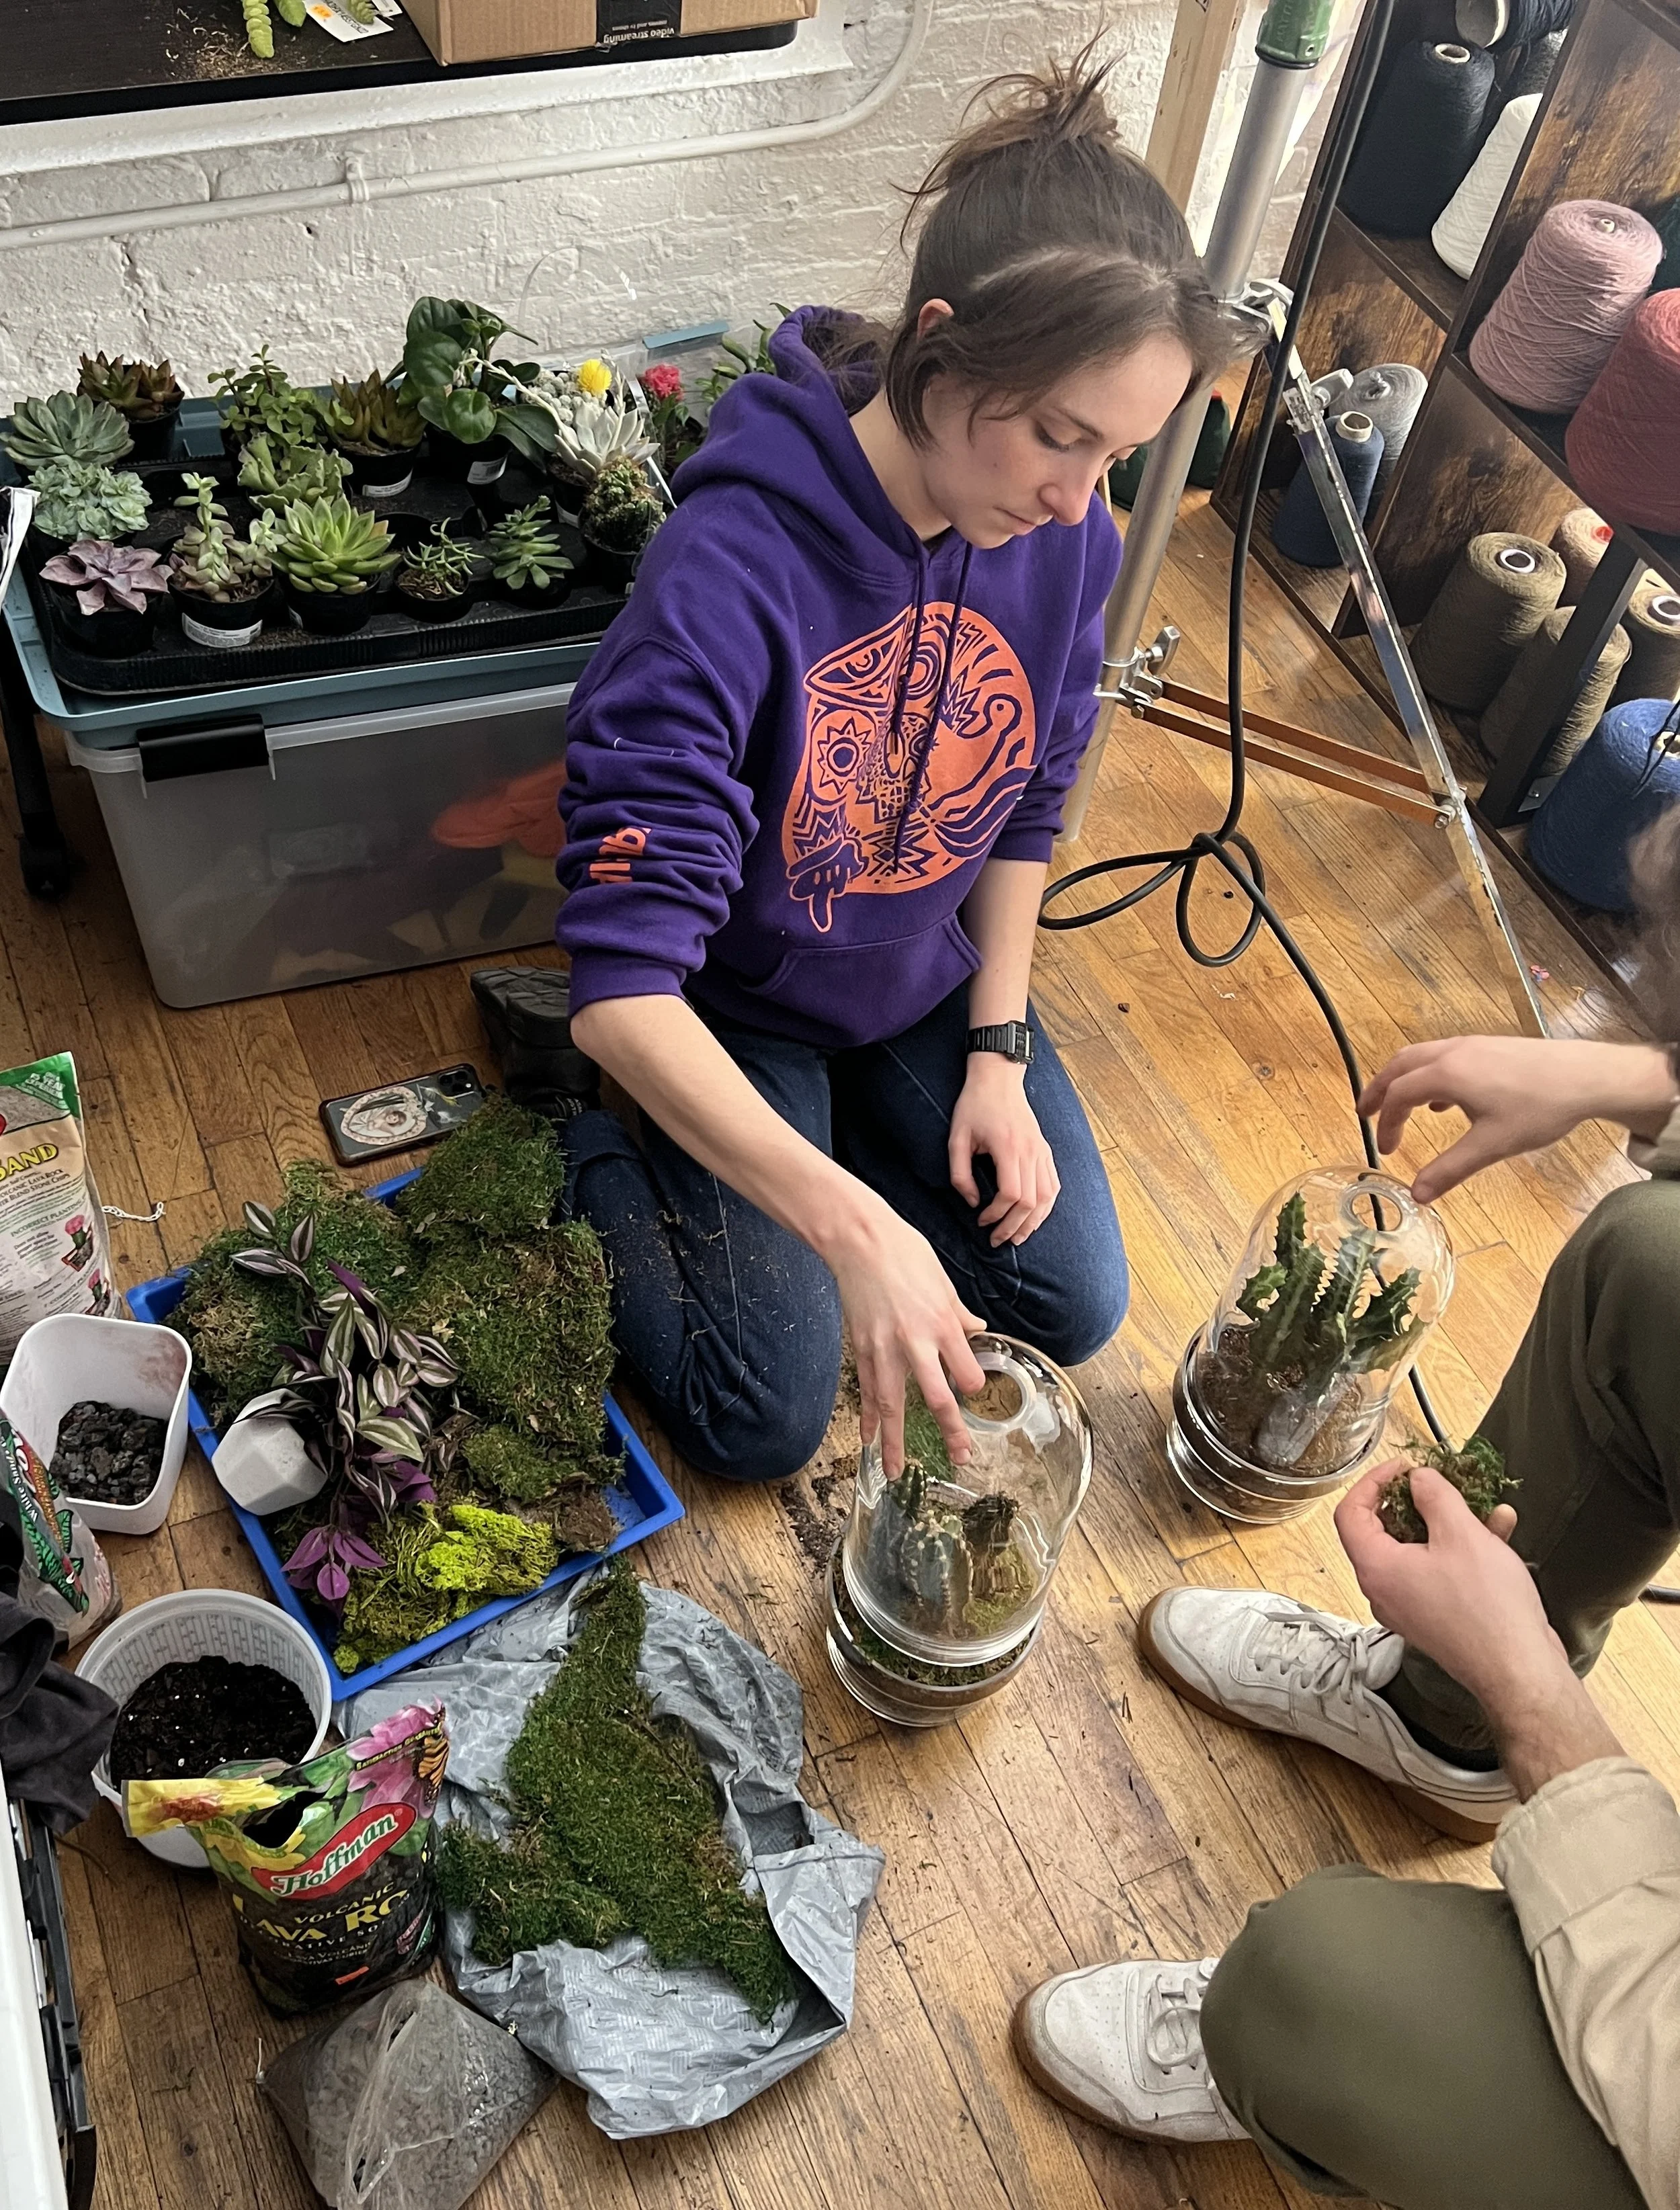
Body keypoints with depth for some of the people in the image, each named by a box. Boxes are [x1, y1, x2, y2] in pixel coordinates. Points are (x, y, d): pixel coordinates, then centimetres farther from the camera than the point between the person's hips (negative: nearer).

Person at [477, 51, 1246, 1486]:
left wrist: (996, 1053, -4)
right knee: (767, 1424, -5)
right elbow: (626, 987, -38)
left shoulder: (1069, 539, -15)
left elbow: (1026, 803, 3)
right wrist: (857, 1230, -45)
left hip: (927, 985, 6)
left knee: (1077, 1309, 8)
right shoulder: (729, 575, -34)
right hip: (731, 1007, -5)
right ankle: (576, 1122, 15)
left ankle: (823, 1121, 21)